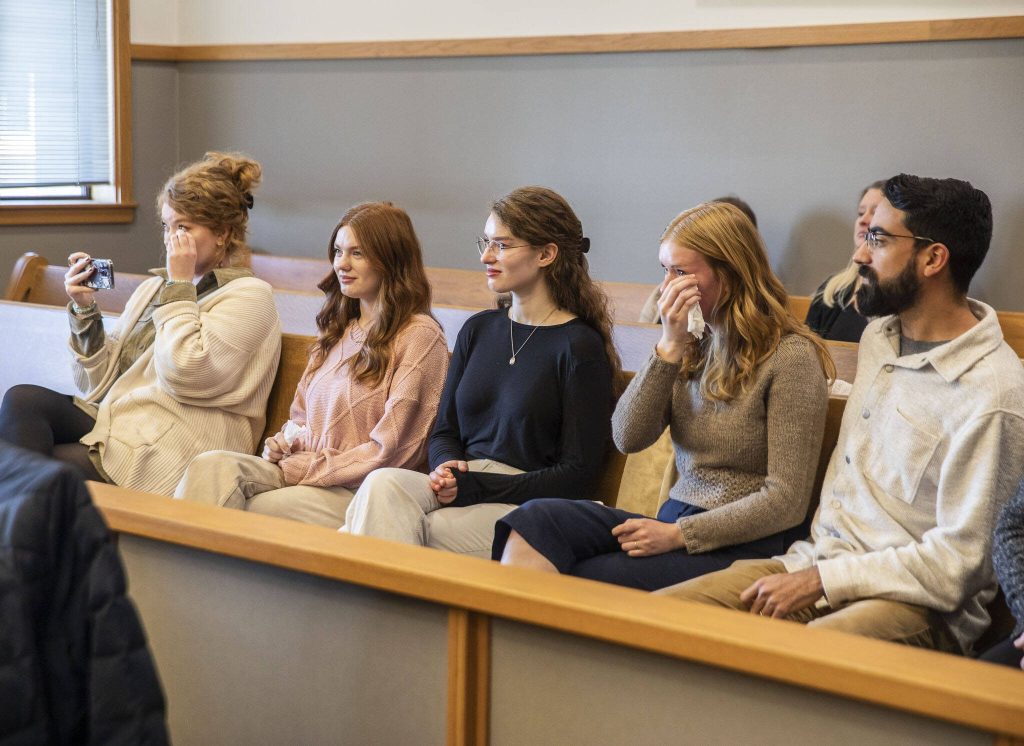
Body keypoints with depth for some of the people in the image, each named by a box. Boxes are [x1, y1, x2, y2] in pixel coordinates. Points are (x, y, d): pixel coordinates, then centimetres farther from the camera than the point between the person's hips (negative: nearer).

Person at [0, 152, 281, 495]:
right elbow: (102, 383, 16)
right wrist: (85, 310, 3)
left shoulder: (249, 296, -1)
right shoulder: (153, 288, 19)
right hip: (114, 423, 7)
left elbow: (183, 375, -16)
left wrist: (180, 285, -8)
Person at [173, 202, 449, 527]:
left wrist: (310, 467, -7)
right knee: (212, 465, -24)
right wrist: (286, 442, 4)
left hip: (360, 491, -6)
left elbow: (391, 450, -8)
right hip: (304, 472, 7)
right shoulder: (337, 329, 22)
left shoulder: (420, 335, -3)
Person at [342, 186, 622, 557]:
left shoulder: (580, 348, -4)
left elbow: (578, 476, -7)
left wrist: (473, 485, -14)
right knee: (383, 483, -28)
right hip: (464, 483, 6)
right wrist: (448, 468, -5)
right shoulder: (479, 329, 17)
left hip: (529, 503, -5)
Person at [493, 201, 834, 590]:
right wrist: (670, 347, -8)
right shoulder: (695, 342, 12)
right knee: (536, 519, -21)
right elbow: (629, 438, 1)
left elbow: (786, 503, -12)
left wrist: (677, 534, -15)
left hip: (742, 544, -6)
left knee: (583, 578, -28)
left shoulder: (790, 356, -9)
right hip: (676, 521, 6)